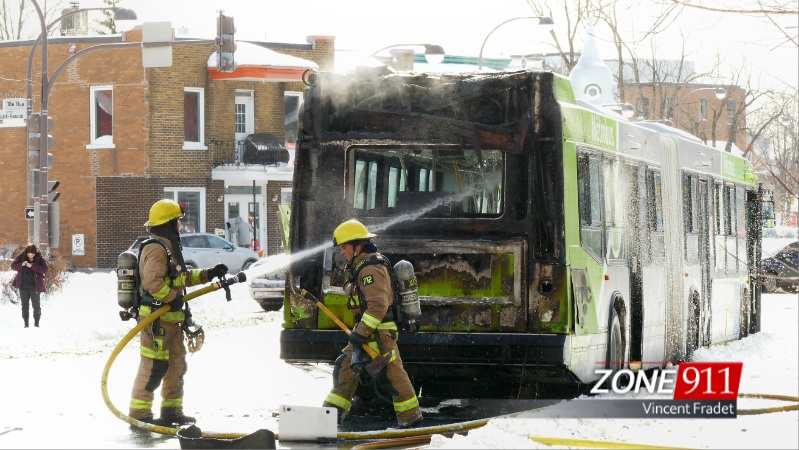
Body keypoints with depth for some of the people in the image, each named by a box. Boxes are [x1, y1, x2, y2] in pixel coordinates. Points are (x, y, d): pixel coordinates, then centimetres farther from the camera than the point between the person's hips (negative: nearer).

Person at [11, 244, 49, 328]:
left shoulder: (40, 259, -7)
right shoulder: (21, 257, 0)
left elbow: (45, 269, -16)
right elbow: (13, 266, 2)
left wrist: (32, 266, -24)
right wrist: (21, 264, -18)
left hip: (35, 286, -2)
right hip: (23, 286, 2)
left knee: (36, 305, 4)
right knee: (25, 305, 7)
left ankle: (36, 323, 14)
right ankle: (26, 323, 14)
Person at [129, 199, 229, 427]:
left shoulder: (169, 248, 20)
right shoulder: (156, 249, -16)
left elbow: (181, 277, 30)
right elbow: (152, 281, -27)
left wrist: (208, 274, 24)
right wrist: (172, 298, -22)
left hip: (171, 319, 11)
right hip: (156, 318, -11)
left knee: (176, 365, 15)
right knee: (154, 367, -10)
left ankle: (171, 411, 23)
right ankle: (139, 414, -7)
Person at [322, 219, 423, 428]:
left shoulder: (371, 269, -18)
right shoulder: (362, 267, 16)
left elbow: (378, 305, -25)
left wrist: (361, 332, -26)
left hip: (379, 333, -11)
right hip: (367, 332, 11)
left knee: (392, 374, -6)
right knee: (345, 366, 11)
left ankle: (411, 417, 1)